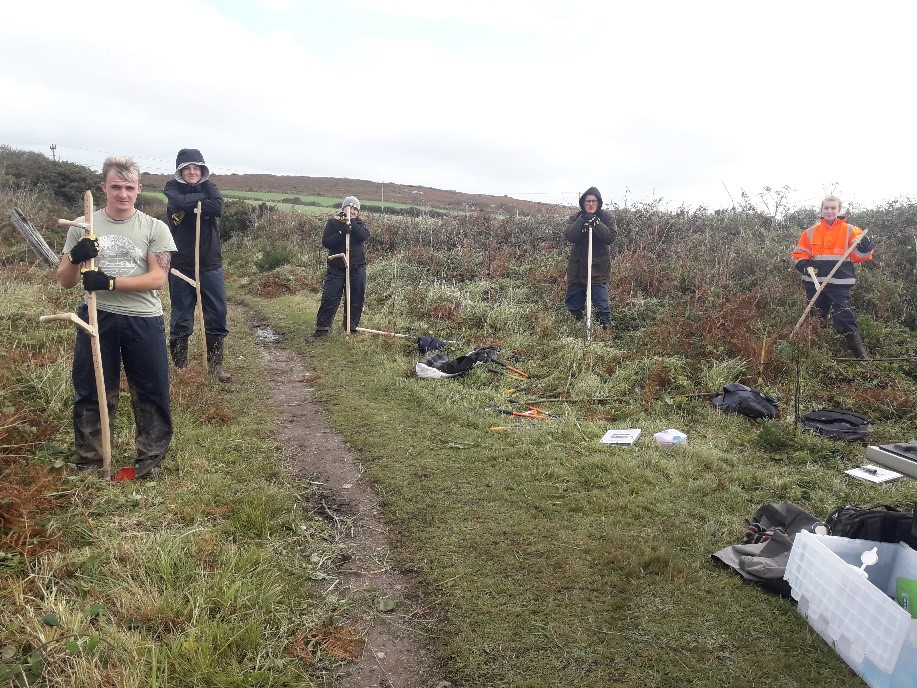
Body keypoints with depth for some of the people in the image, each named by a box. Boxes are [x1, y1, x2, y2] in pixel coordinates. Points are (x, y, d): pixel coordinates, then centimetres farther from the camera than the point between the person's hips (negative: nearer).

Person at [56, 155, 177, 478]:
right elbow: (65, 282, 6)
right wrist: (75, 257, -15)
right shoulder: (83, 227, 5)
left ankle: (150, 461, 23)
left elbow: (158, 278, -10)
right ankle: (88, 463, 26)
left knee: (152, 393, 6)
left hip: (144, 321, -1)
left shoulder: (154, 228, 0)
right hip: (98, 318, 2)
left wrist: (110, 282, -20)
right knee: (91, 393, 10)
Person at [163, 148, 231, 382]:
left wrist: (190, 208, -16)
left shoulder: (209, 187, 7)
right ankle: (180, 366, 19)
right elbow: (178, 203, -23)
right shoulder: (172, 187, 1)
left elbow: (218, 207, -15)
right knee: (181, 318, 6)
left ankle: (215, 364, 18)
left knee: (218, 314, 5)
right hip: (181, 264, -2)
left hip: (210, 263, 2)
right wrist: (200, 198, -10)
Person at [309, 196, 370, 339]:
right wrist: (341, 233, -19)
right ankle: (322, 329, 0)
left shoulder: (359, 224, 9)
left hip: (357, 268, 2)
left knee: (356, 299, 6)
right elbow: (325, 242, -9)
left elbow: (365, 236, -12)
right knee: (329, 299, -6)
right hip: (336, 268, -2)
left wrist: (352, 223, -20)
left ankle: (351, 327, 21)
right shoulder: (332, 222, 3)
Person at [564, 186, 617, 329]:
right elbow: (569, 236, -13)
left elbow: (611, 237, -14)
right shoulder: (575, 218, 4)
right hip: (577, 268, 3)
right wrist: (582, 221, -22)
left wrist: (596, 222, -21)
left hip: (599, 269, -3)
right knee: (573, 306, 12)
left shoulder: (607, 217, 0)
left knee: (602, 305, -8)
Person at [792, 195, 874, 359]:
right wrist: (804, 265, -7)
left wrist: (864, 245, -24)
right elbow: (799, 253, 12)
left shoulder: (849, 230, 1)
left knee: (843, 319, -11)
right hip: (815, 283, 4)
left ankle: (860, 356, -4)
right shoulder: (811, 232, 8)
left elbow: (860, 255, -3)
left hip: (839, 284, -3)